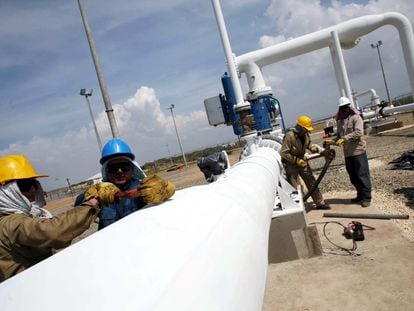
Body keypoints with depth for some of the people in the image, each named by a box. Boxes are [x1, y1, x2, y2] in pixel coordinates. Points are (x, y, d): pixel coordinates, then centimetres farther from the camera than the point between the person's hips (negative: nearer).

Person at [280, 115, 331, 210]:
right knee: (294, 187, -2)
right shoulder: (289, 136, -24)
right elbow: (283, 153, -22)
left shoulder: (306, 135, -2)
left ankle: (320, 203, 22)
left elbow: (310, 146, 13)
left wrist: (321, 152, -6)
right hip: (291, 164, -7)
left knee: (311, 182, 11)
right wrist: (296, 160, -22)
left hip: (302, 162, 7)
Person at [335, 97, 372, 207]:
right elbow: (338, 135, 16)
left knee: (362, 175, -4)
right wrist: (335, 141, -5)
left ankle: (366, 198, 3)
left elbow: (359, 132, -19)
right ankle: (360, 195, 27)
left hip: (358, 150, -7)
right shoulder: (339, 121, 14)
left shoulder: (356, 118, -6)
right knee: (353, 177, 13)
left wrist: (345, 138, -27)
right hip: (347, 153, 7)